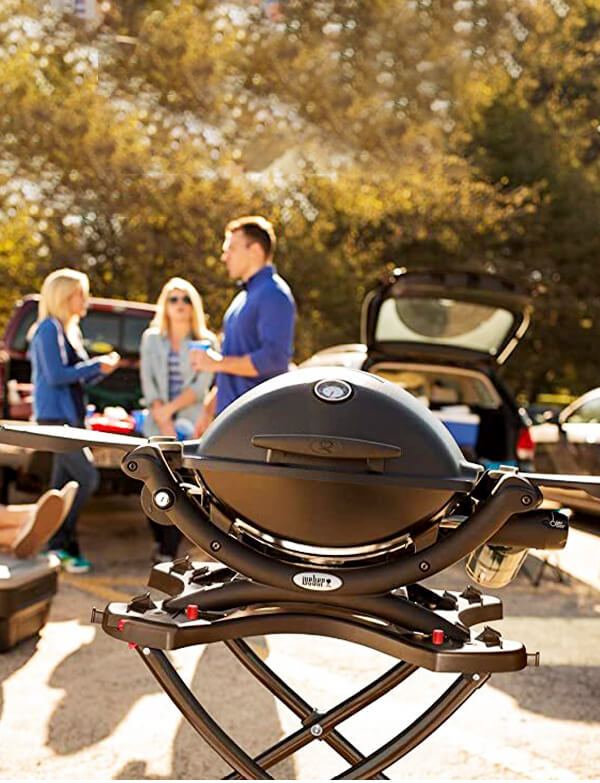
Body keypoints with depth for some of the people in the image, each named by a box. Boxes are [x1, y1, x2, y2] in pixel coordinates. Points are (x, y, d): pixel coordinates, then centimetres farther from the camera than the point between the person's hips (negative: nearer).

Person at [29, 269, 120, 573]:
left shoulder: (70, 330, 19)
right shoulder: (49, 328, -10)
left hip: (70, 417, 10)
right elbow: (56, 375, -18)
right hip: (55, 417, -10)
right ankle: (60, 541, -7)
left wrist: (102, 368, 6)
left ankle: (57, 547, 14)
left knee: (64, 484, 9)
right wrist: (96, 365, -11)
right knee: (87, 478, -14)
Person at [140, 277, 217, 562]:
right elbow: (148, 384, 2)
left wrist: (171, 408, -13)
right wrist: (163, 422, -10)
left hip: (189, 427, -2)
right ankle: (161, 542, 21)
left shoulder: (206, 342, 5)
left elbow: (201, 386, -3)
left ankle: (168, 553, -6)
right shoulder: (151, 339, 11)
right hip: (157, 426, 2)